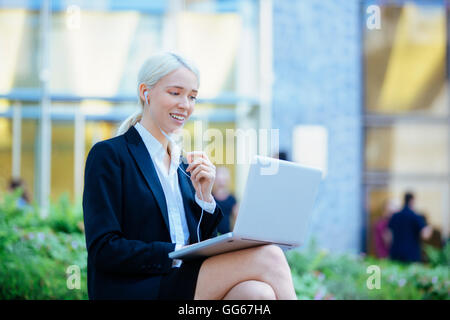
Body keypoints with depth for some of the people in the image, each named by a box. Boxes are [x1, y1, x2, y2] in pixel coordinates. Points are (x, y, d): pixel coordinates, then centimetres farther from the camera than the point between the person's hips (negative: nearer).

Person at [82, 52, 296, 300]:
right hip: (136, 291, -6)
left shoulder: (183, 166, 20)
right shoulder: (109, 155, 0)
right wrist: (178, 253, -18)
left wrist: (203, 196, 2)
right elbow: (103, 249, -11)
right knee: (267, 258, -23)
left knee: (258, 292, -28)